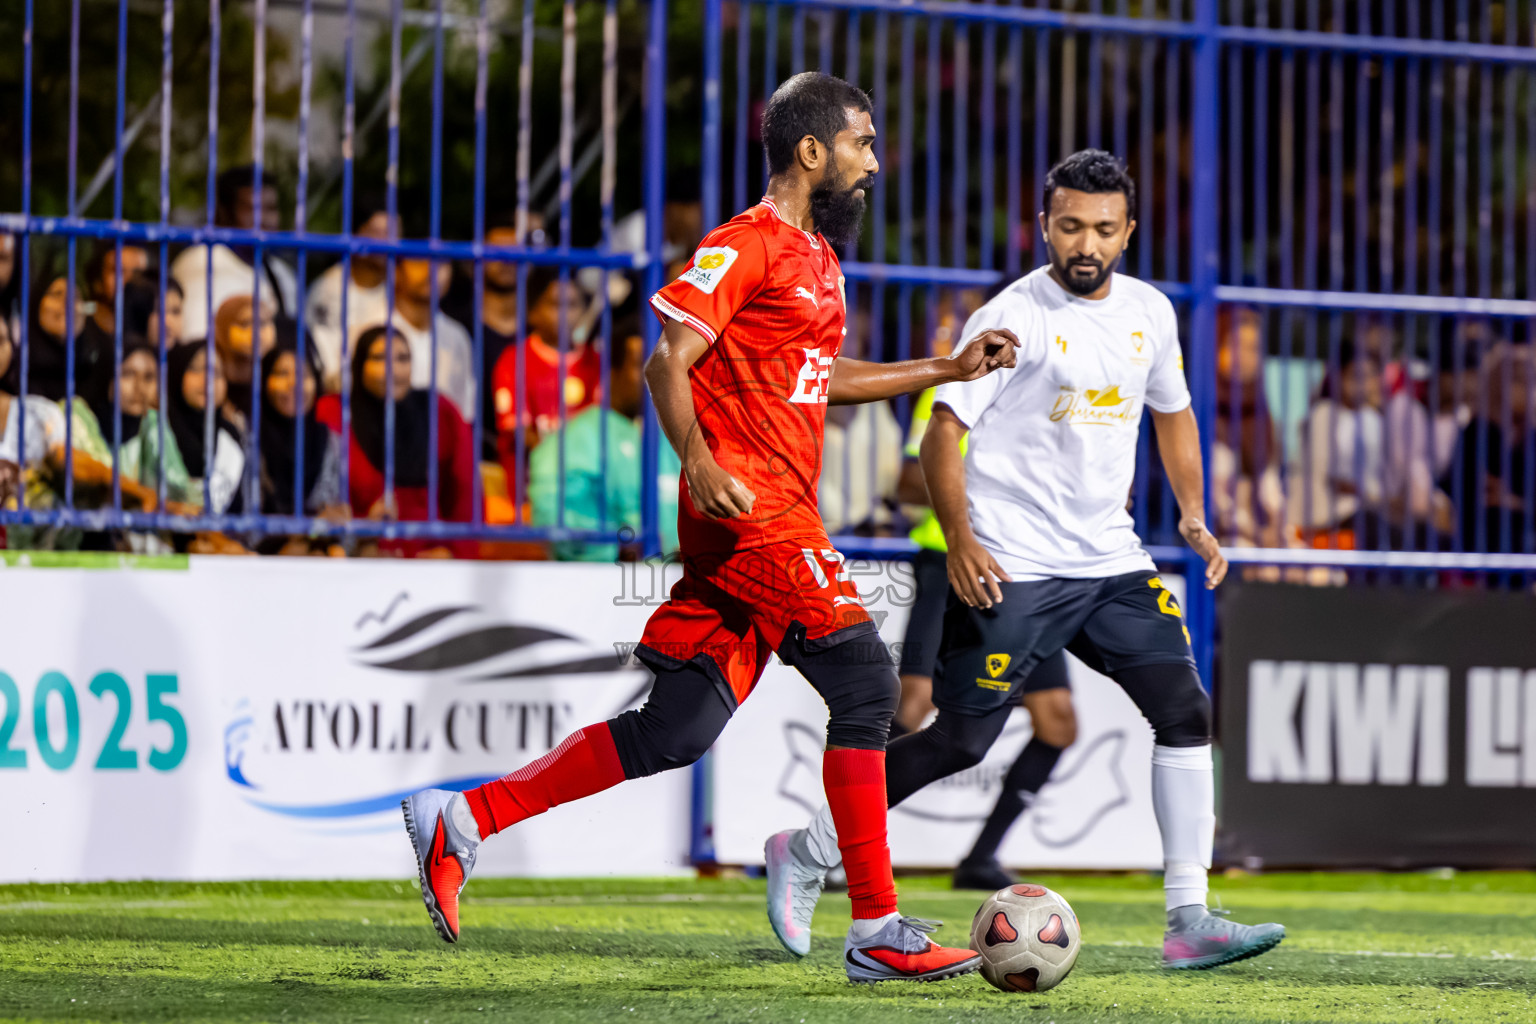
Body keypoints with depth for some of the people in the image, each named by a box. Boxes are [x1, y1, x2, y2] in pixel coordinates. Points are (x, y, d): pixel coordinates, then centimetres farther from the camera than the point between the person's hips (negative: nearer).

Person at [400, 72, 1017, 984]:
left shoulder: (818, 254, 21)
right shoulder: (748, 245, -9)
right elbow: (669, 362, -14)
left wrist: (948, 370, 29)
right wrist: (701, 463, -27)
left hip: (780, 516, 10)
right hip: (750, 508, -10)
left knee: (676, 733, 4)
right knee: (866, 683, -11)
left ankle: (466, 819, 8)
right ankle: (878, 931, -7)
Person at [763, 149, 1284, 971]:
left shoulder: (1149, 312, 9)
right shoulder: (1012, 317, -10)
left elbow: (1172, 412, 26)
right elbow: (944, 429, -12)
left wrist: (1194, 515, 15)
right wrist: (960, 541, -22)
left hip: (1111, 560, 6)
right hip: (1013, 569, -6)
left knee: (1184, 712, -6)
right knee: (961, 741, -6)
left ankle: (1188, 920, -3)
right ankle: (807, 851, 11)